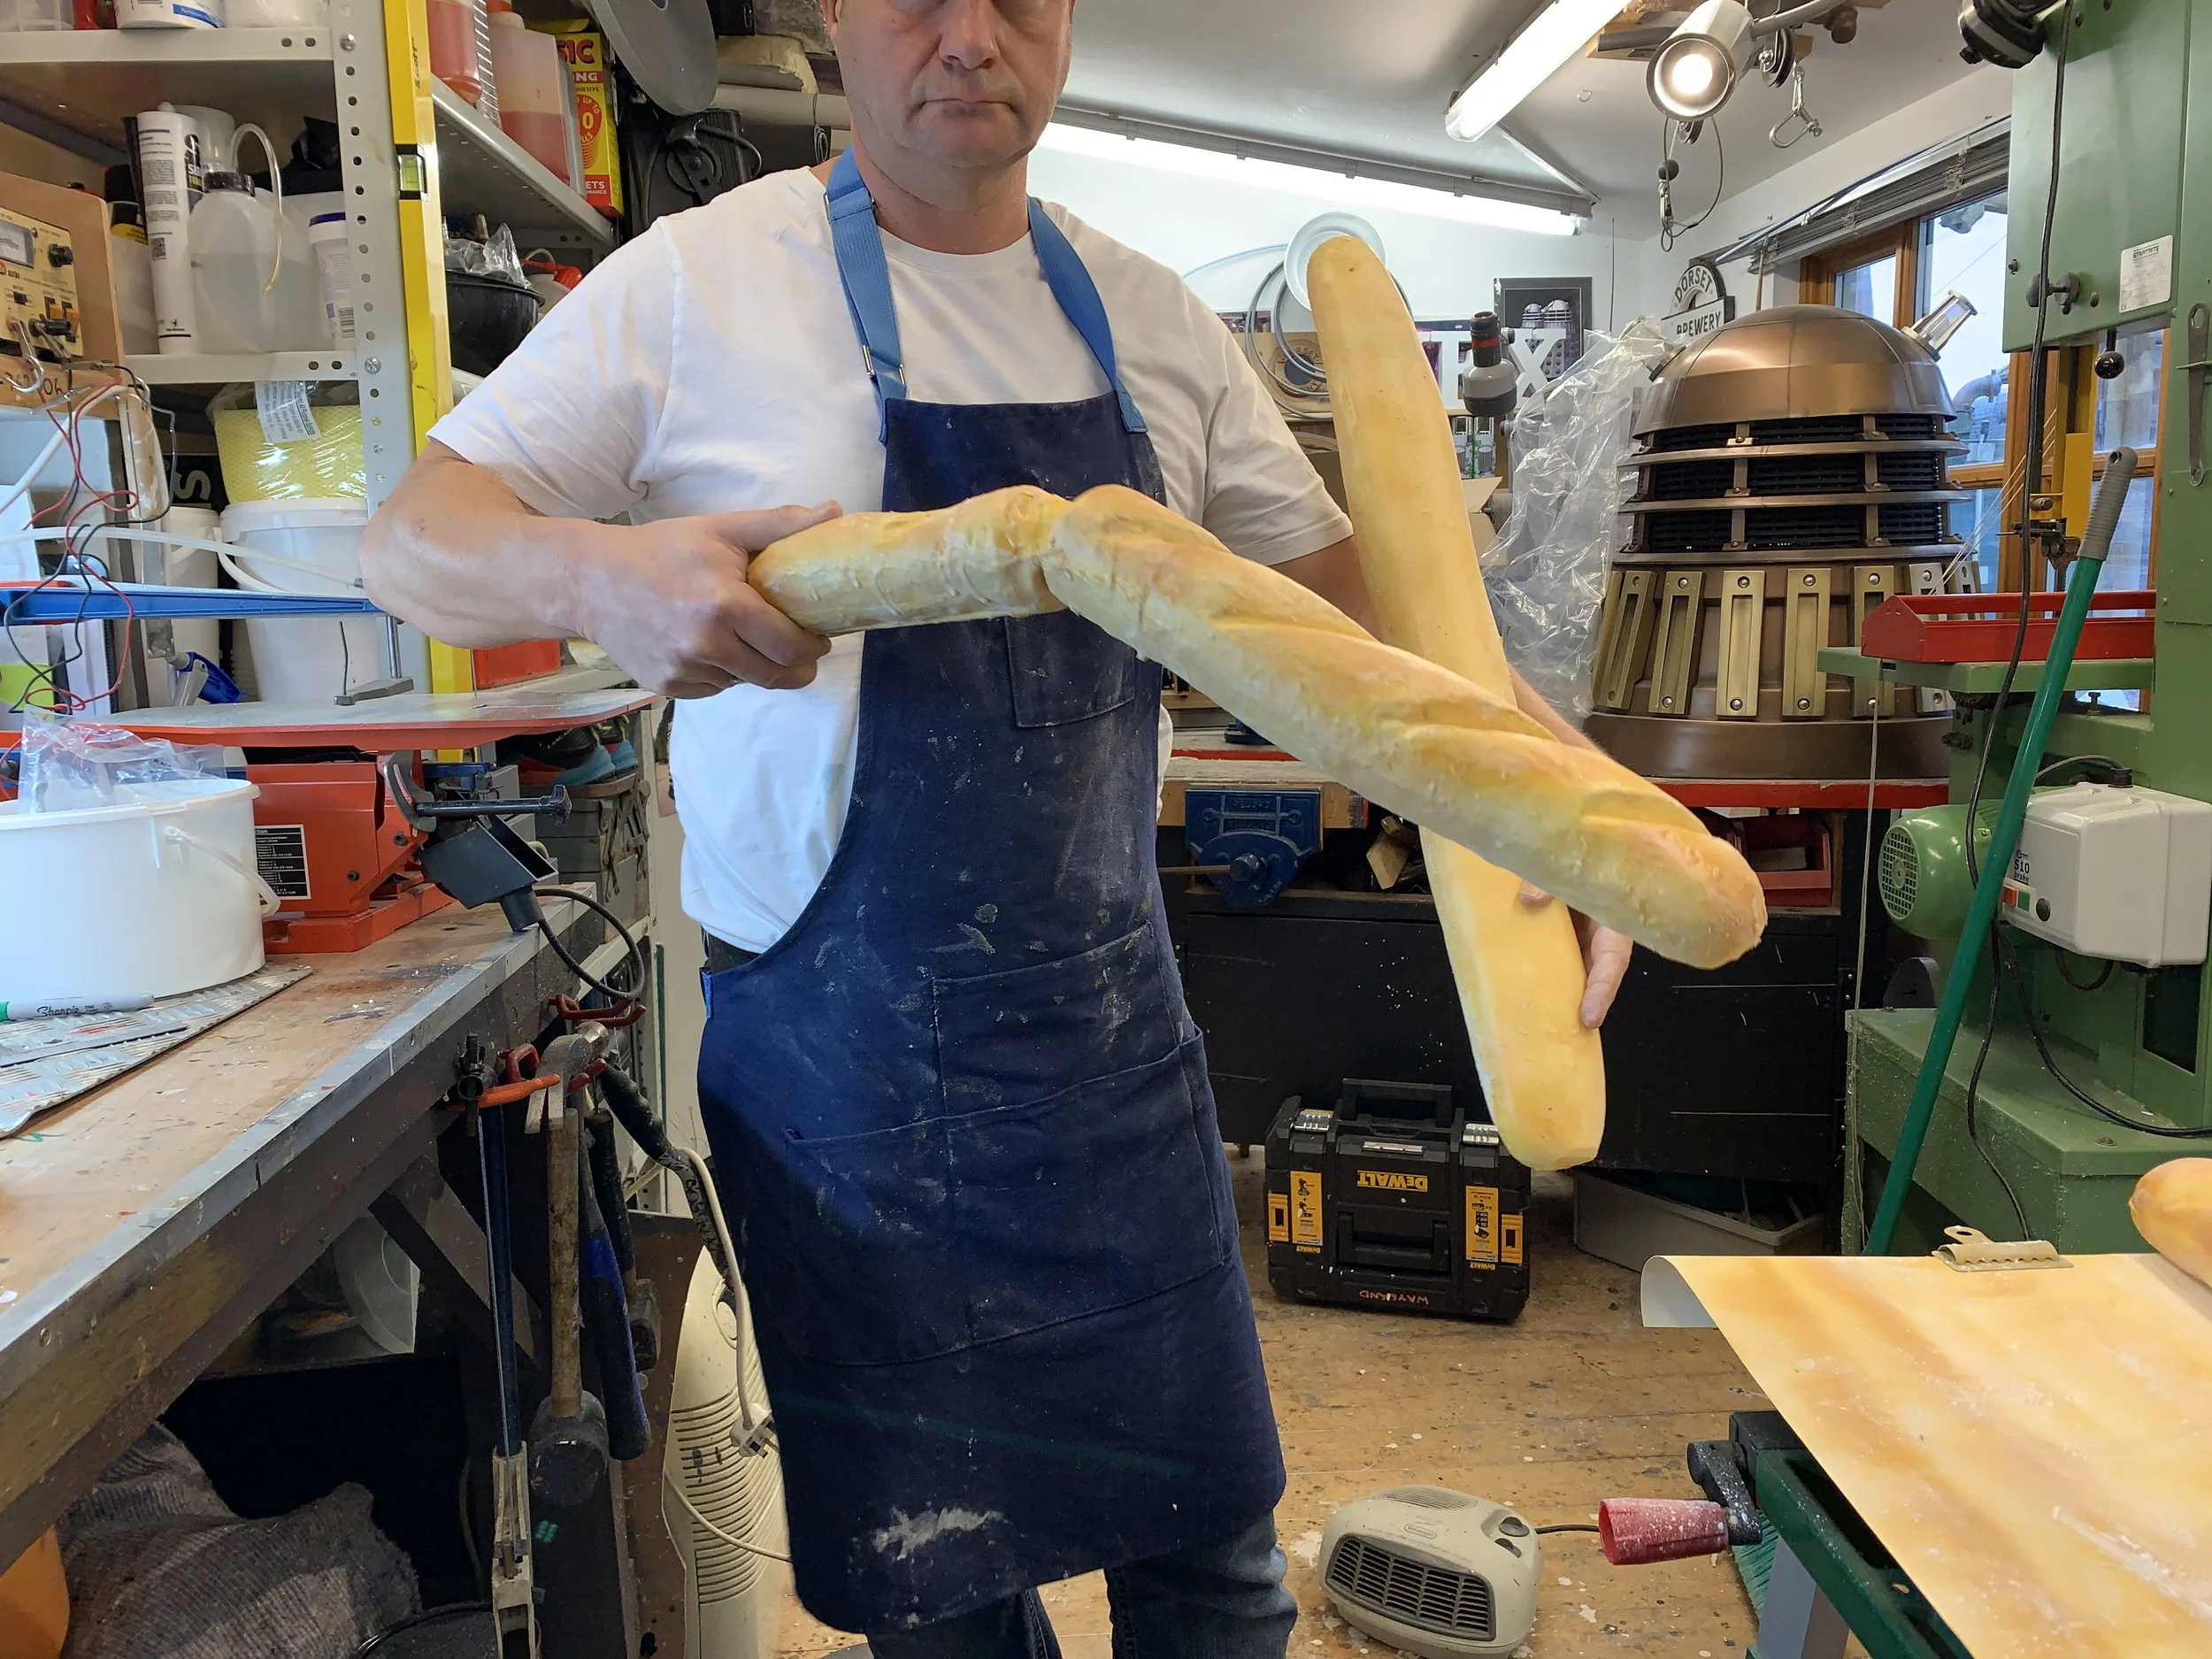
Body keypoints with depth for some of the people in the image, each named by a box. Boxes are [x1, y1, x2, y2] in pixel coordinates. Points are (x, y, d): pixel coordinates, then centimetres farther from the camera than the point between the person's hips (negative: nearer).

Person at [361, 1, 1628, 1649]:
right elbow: (412, 541, -5)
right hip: (846, 1061, -3)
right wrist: (597, 574, -28)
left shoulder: (1156, 324, 5)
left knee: (1212, 1525, 15)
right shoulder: (699, 282, -6)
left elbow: (1353, 600, 6)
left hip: (1113, 1033, 3)